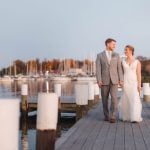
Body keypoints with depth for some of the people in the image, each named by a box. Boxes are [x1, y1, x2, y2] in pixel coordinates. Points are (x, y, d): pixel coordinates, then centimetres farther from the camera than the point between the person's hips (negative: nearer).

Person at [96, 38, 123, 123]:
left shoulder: (116, 55, 8)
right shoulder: (100, 55, 2)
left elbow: (119, 68, 5)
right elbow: (98, 69, -5)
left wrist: (121, 80, -4)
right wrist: (99, 81, -15)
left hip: (114, 81, 1)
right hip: (104, 81, 0)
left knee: (114, 98, -12)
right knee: (105, 100, 4)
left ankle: (112, 117, -8)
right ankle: (106, 116, 19)